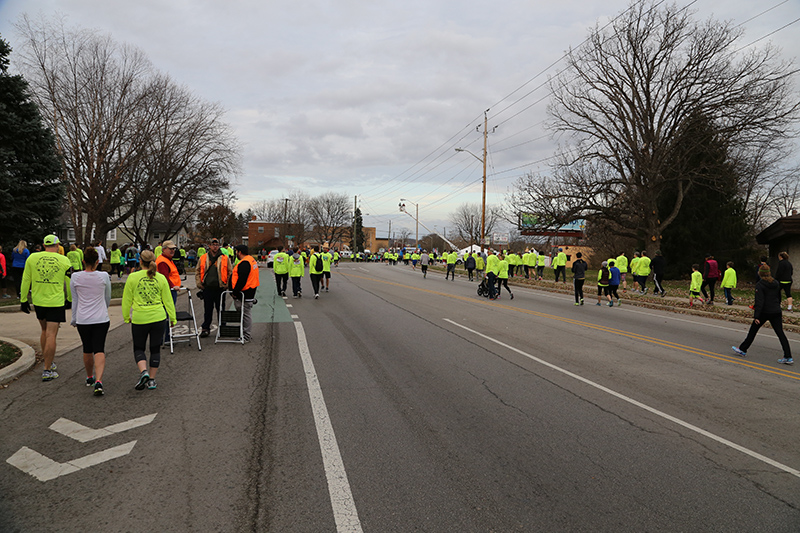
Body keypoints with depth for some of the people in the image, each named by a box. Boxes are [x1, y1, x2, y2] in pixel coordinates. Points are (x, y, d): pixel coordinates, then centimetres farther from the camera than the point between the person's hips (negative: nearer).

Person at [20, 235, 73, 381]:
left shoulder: (32, 258, 0)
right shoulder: (64, 260, -4)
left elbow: (25, 281, 2)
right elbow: (69, 283, 3)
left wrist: (24, 299, 10)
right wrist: (69, 300, 16)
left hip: (38, 301, 3)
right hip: (56, 303, -3)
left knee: (45, 331, 21)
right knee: (51, 335, -1)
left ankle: (48, 362, 30)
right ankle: (47, 371, 1)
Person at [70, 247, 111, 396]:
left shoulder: (75, 277, -3)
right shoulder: (104, 276, -5)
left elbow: (74, 300, 6)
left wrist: (74, 319, 18)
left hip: (83, 319, 2)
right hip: (101, 319, -2)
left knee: (87, 350, 18)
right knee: (99, 350, -3)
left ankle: (89, 378, 35)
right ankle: (98, 381, -20)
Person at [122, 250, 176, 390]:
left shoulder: (133, 277, -5)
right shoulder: (161, 278, 0)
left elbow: (127, 300, 2)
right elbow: (168, 300, 4)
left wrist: (126, 317, 15)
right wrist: (173, 318, 12)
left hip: (139, 319, -1)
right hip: (159, 318, 2)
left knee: (138, 348, 14)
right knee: (155, 349, 12)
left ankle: (143, 372, -9)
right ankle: (152, 380, 15)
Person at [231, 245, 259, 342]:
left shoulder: (244, 263, -19)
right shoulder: (251, 260, 15)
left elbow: (241, 280, -24)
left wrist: (235, 292, -17)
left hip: (244, 293, -11)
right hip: (250, 292, 11)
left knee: (246, 314, -4)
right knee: (246, 314, 16)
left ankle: (247, 336, 1)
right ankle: (247, 334, 24)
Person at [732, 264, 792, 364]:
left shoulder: (759, 285, -13)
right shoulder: (776, 283, 7)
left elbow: (759, 302, -18)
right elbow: (779, 298, 17)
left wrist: (756, 316, -17)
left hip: (764, 312, -5)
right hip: (776, 312, 5)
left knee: (753, 331, 10)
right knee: (780, 333, 3)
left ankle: (743, 349, 21)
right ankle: (788, 357, -1)